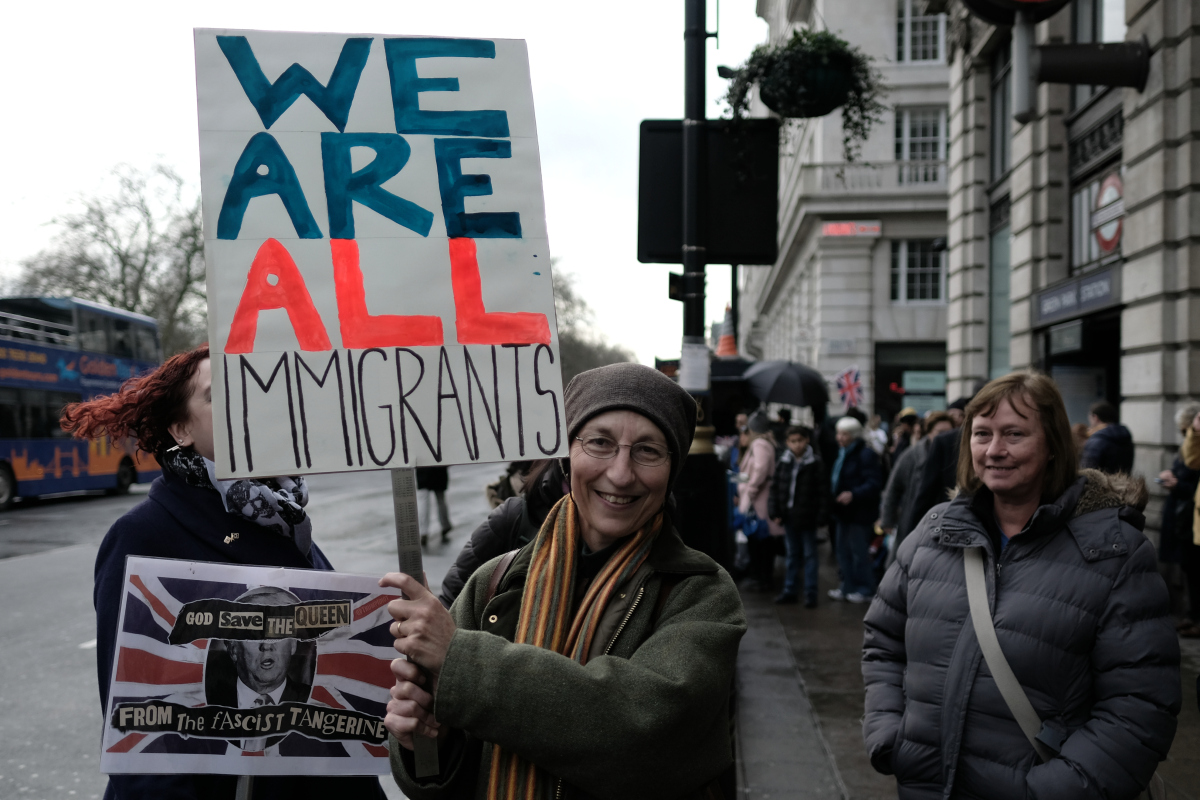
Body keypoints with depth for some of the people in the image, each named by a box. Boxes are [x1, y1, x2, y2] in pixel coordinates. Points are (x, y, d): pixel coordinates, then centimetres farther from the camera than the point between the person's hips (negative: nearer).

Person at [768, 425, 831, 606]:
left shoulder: (816, 464, -10)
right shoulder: (783, 463, 3)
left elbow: (823, 492, -11)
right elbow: (775, 488, 7)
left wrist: (821, 517, -14)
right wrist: (775, 513, 0)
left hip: (806, 517, -4)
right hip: (789, 516, 5)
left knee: (809, 555, 5)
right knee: (792, 555, 15)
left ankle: (810, 593, 10)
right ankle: (789, 591, 22)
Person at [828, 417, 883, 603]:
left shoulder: (866, 455, -15)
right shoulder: (841, 453, 14)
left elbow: (874, 484, -21)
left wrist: (853, 494, -30)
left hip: (859, 512, -9)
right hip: (843, 511, 9)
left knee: (858, 551, -2)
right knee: (843, 550, 14)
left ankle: (865, 589, 9)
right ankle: (848, 586, 24)